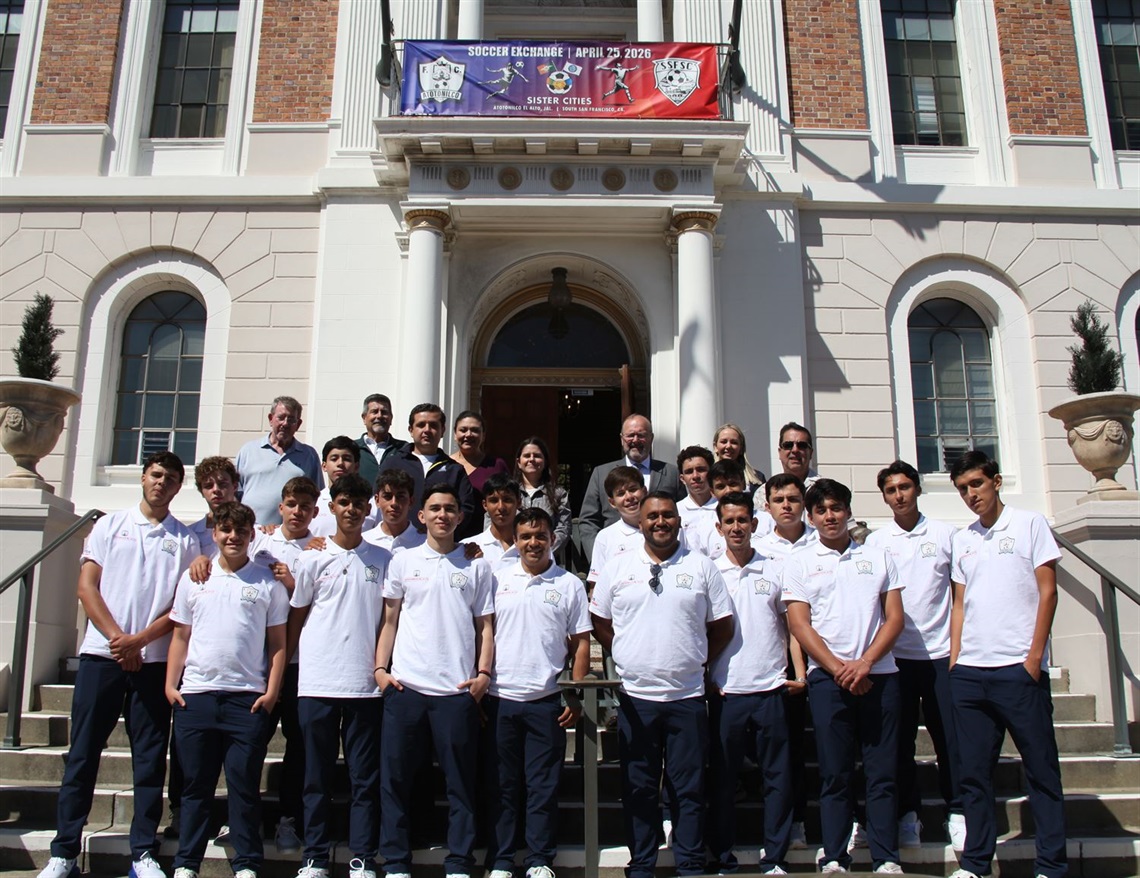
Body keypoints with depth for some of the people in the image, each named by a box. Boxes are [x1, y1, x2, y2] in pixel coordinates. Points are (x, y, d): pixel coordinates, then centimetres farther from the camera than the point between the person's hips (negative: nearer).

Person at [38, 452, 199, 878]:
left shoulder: (185, 540, 8)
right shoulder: (110, 525, 9)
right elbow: (87, 587, 2)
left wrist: (139, 640, -12)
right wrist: (117, 639, -9)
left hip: (154, 659, 0)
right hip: (101, 654, 0)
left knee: (150, 759, 3)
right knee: (82, 755, 2)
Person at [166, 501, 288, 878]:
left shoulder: (267, 582, 5)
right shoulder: (194, 579, 11)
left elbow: (277, 644, 5)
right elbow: (181, 636, 12)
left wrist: (271, 691, -4)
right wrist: (171, 684, 3)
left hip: (248, 698, -2)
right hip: (195, 695, 2)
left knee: (244, 784, 2)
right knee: (196, 784, 9)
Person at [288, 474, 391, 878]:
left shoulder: (383, 559, 7)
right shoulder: (313, 559, 5)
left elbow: (389, 617, 10)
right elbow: (295, 618, 10)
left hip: (365, 683, 1)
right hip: (317, 682, 0)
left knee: (365, 776, 4)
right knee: (318, 776, 7)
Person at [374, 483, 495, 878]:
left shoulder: (476, 567, 9)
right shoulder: (403, 562, 10)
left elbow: (485, 626, 8)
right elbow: (390, 621, 11)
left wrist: (483, 673, -4)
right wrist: (380, 668, 0)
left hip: (457, 689, 0)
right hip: (405, 686, 1)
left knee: (460, 781, 4)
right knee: (395, 777, 4)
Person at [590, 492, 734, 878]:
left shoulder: (702, 567, 3)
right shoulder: (617, 568, 5)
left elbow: (722, 626, 8)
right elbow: (599, 622, 11)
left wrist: (697, 661, 3)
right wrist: (627, 657, 4)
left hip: (687, 696, 0)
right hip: (635, 697, 1)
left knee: (689, 789, 6)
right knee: (638, 789, 9)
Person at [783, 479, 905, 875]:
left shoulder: (878, 557, 12)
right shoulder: (799, 562, 7)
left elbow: (894, 617, 6)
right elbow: (799, 624, 0)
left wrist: (864, 664, -8)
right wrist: (839, 668, -10)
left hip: (879, 674, 2)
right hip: (827, 678, -1)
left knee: (882, 773, 3)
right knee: (834, 775, 2)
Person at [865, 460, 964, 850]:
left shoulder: (945, 534, 6)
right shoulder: (875, 541, 5)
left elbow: (960, 592, 8)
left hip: (941, 652, 0)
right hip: (895, 655, 0)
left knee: (950, 737, 2)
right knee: (899, 739, 5)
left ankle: (957, 812, 14)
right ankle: (908, 814, 16)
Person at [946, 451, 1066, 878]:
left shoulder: (1029, 523, 2)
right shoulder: (961, 540, 15)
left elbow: (1047, 591, -3)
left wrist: (1034, 656, -9)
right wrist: (954, 662, 7)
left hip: (1019, 668, -4)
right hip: (969, 673, 5)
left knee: (1041, 770, 2)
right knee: (974, 773, 8)